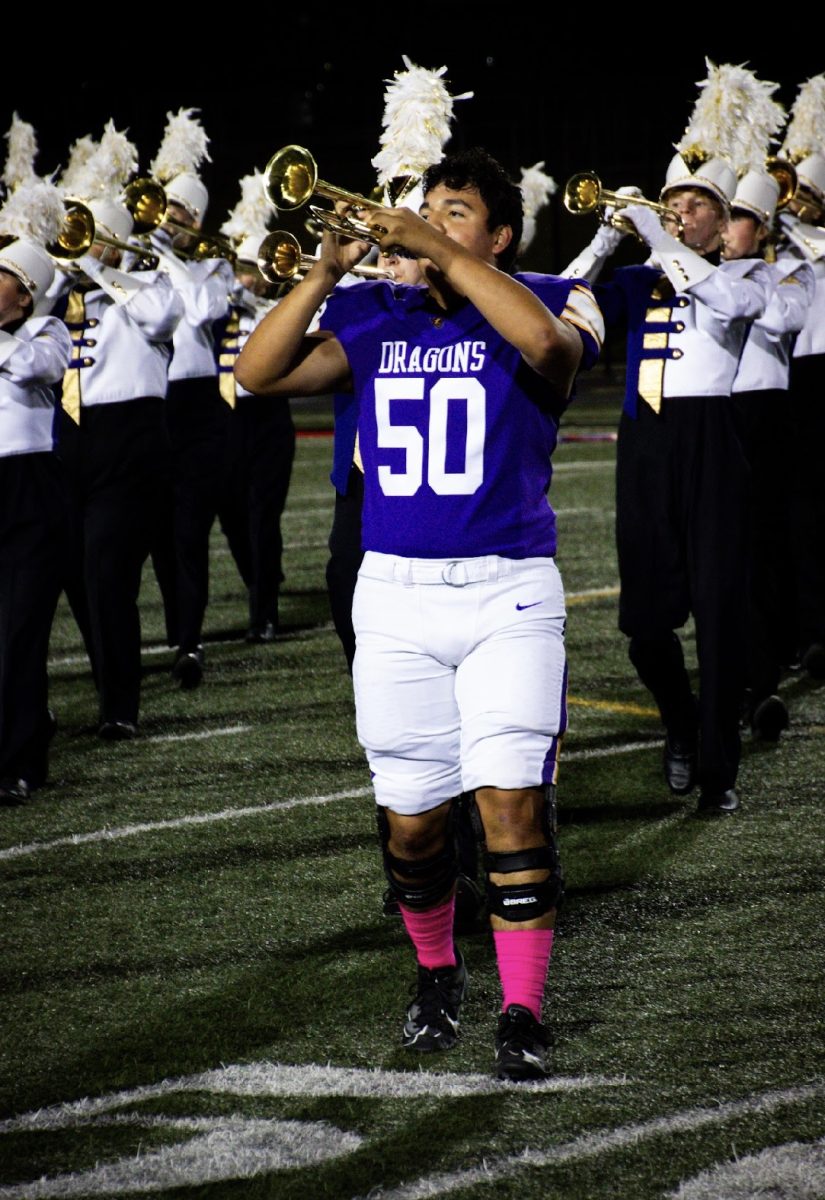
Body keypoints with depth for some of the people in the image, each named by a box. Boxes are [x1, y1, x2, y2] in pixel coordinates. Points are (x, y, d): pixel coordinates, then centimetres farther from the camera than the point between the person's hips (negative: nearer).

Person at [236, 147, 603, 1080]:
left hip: (508, 592, -3)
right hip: (395, 594, 3)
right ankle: (436, 973, 30)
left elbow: (548, 343, -25)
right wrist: (324, 275, -12)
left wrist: (441, 254, -24)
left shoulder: (538, 306, 1)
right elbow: (260, 373, 0)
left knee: (512, 801, -12)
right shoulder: (374, 320, 11)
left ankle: (522, 1013, -5)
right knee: (410, 819, 7)